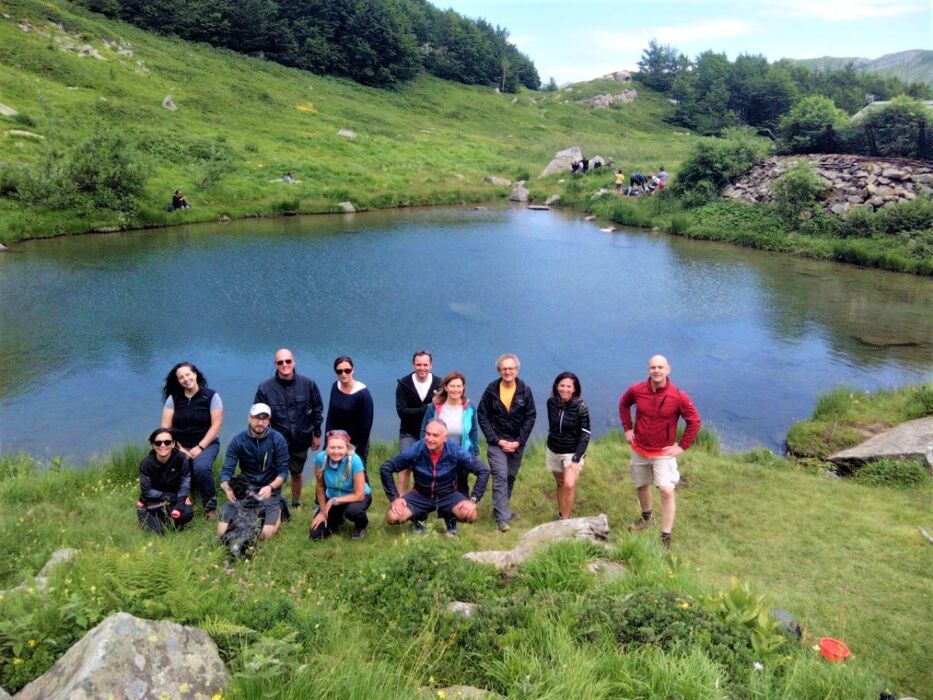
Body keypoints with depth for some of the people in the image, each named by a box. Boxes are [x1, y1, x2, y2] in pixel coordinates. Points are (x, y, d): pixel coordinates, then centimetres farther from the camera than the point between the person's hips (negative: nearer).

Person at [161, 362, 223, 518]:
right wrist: (179, 448, -9)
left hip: (206, 444, -2)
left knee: (201, 468, -34)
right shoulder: (173, 398, 4)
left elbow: (216, 425, -8)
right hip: (180, 445, 3)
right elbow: (166, 427, 2)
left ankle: (210, 506, -13)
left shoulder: (211, 396, -4)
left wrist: (199, 447, -15)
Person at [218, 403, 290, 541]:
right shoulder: (238, 440, -6)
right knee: (223, 532, -11)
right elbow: (226, 470, -9)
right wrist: (227, 489, -31)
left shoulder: (278, 439, -10)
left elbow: (283, 471, -10)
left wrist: (270, 487, -30)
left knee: (265, 534, -20)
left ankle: (278, 509, 12)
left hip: (269, 491, -2)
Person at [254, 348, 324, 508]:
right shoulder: (265, 388, -11)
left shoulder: (308, 384, -6)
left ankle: (296, 504, 37)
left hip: (300, 440, 2)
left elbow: (317, 410, 4)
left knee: (296, 474, 18)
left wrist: (317, 434, 7)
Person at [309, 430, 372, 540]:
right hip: (332, 498, 3)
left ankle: (361, 525, 1)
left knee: (352, 510, -37)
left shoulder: (354, 461, -32)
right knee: (315, 534, -7)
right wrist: (323, 511, -4)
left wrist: (334, 501, -26)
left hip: (358, 497, -3)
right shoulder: (320, 458, -25)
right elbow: (320, 487, -8)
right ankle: (337, 520, 26)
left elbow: (359, 495, -27)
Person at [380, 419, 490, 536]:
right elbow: (385, 468, -13)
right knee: (392, 517, -21)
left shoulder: (455, 451, -22)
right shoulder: (416, 450, -21)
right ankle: (418, 519, 12)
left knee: (470, 515, -28)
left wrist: (473, 499, -24)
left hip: (448, 495, -1)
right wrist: (394, 498, -17)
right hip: (420, 495, 1)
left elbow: (483, 470, -17)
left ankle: (451, 520, 9)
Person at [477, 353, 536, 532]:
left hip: (517, 443, 3)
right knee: (500, 477, -12)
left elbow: (530, 417, 0)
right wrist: (497, 440, -9)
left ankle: (501, 508, 32)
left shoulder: (525, 390, -2)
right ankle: (502, 518, -10)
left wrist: (519, 441, -7)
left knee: (511, 477, 13)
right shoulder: (492, 390, -6)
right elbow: (482, 416, -4)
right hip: (497, 442, -3)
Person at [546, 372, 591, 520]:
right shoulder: (551, 402, -5)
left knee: (569, 485, -18)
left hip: (572, 452, -4)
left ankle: (565, 520, -7)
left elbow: (585, 435, -15)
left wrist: (576, 458, -20)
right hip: (553, 451, 4)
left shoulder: (580, 407, -17)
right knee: (560, 484, 14)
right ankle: (560, 515, 28)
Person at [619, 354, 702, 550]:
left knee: (667, 491, -16)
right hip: (639, 450, 4)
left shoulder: (679, 396, -18)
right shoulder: (636, 390, -11)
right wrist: (627, 428, 5)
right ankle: (646, 517, 49)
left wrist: (682, 446, -9)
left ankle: (666, 537, -7)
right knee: (641, 486, 21)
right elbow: (623, 404, 11)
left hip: (664, 453, -3)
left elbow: (694, 421, -7)